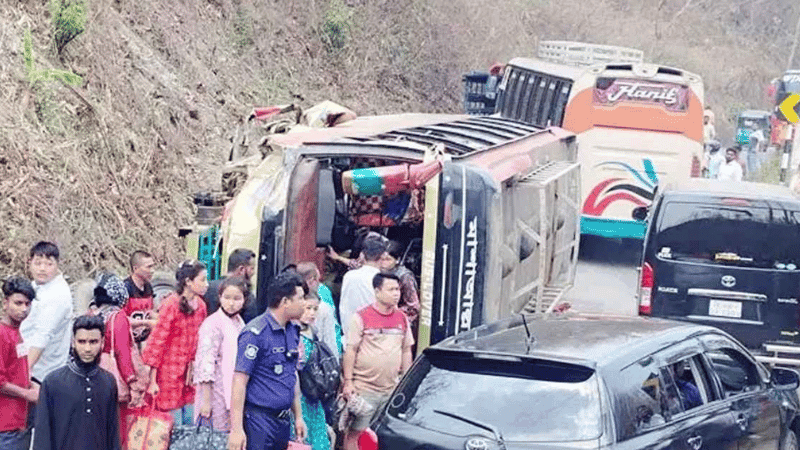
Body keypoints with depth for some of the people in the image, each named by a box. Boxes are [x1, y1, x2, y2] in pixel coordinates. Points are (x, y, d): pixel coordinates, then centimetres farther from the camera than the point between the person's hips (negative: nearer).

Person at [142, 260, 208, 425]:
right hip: (169, 372, -7)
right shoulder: (171, 305, -14)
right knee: (174, 426, -3)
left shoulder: (200, 305, 7)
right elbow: (157, 341, -13)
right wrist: (152, 381, -14)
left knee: (191, 424, 8)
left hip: (189, 373, 7)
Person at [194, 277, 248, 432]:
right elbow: (205, 364, -17)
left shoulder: (240, 324, 11)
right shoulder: (212, 324, -13)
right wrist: (206, 401, -20)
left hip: (235, 394, 7)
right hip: (217, 393, -7)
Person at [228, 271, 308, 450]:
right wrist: (237, 429, -20)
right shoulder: (255, 333, -13)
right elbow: (240, 381, -16)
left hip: (283, 421, 8)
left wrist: (298, 416, 22)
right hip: (258, 421, -8)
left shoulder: (293, 331, 13)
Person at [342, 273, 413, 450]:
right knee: (354, 432, -2)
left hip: (391, 389, 5)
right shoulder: (362, 317, -6)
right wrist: (348, 382, -10)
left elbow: (406, 351, 18)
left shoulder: (402, 319, 10)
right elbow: (350, 351, -6)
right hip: (364, 389, -5)